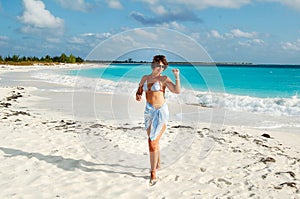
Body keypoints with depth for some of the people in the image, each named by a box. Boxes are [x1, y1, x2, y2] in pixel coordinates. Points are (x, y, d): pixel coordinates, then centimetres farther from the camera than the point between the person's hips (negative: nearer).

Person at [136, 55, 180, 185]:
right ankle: (158, 164, 38)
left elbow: (177, 91, -15)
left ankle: (153, 172, 1)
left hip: (161, 111, -6)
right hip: (149, 112, 6)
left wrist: (177, 76, -23)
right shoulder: (145, 78, 9)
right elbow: (139, 90, 19)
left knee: (152, 142, -9)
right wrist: (138, 96, -3)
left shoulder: (164, 79, -5)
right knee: (153, 141, 19)